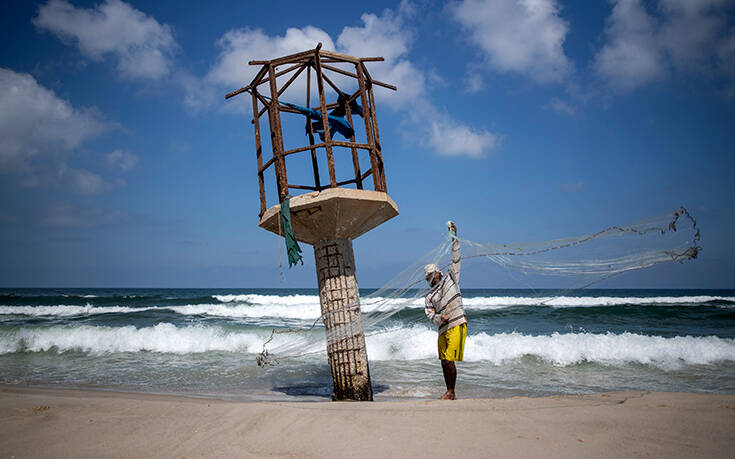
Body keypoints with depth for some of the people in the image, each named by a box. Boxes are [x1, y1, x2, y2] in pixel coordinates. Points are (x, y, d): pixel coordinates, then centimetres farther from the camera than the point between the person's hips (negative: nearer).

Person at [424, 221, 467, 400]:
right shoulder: (429, 297, 16)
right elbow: (430, 316, 8)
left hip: (457, 326, -5)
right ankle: (449, 392, 18)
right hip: (443, 329, 5)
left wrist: (454, 237, 2)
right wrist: (439, 318, -15)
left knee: (449, 360, -11)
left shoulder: (450, 278, 9)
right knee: (444, 361, 7)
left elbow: (456, 259, 6)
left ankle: (451, 393, -2)